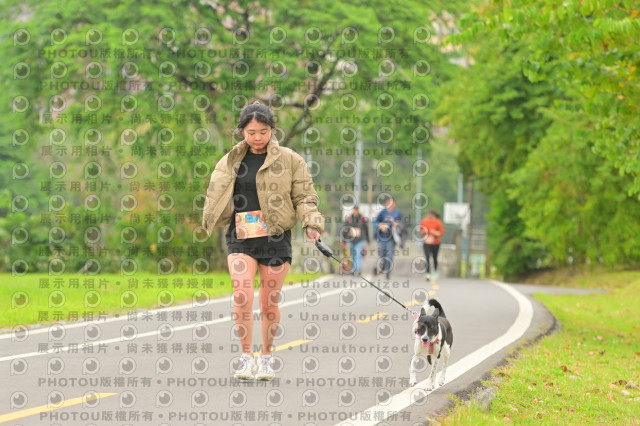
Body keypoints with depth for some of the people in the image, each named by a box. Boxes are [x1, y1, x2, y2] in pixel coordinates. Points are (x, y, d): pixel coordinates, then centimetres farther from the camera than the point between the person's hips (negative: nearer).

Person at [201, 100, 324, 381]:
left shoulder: (289, 160, 2)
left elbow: (304, 196, 2)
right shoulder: (230, 161, 11)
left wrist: (311, 223, -11)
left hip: (275, 237, -1)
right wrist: (209, 221, 17)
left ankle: (266, 357, 20)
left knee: (269, 302, 3)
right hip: (240, 237, 1)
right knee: (242, 296, -15)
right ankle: (246, 357, -3)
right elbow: (215, 194, 24)